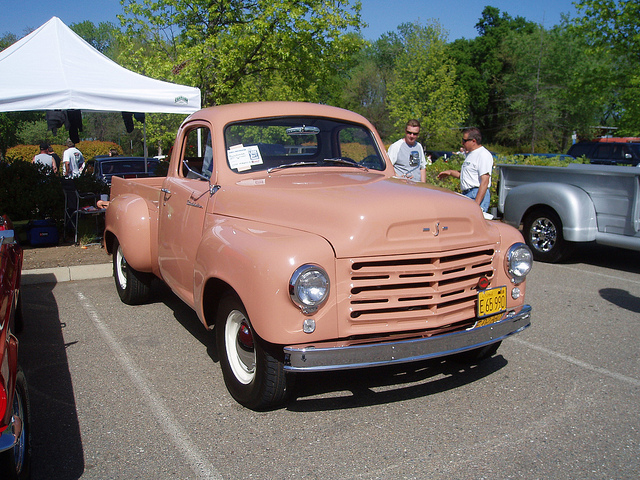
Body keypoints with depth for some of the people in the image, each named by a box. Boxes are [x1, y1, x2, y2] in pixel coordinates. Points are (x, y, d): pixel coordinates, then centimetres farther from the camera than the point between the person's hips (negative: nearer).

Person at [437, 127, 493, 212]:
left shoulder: (484, 155, -11)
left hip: (477, 195, -9)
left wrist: (476, 204, -24)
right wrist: (450, 172, 21)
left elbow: (485, 181, -18)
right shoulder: (470, 154, 21)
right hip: (466, 195, 9)